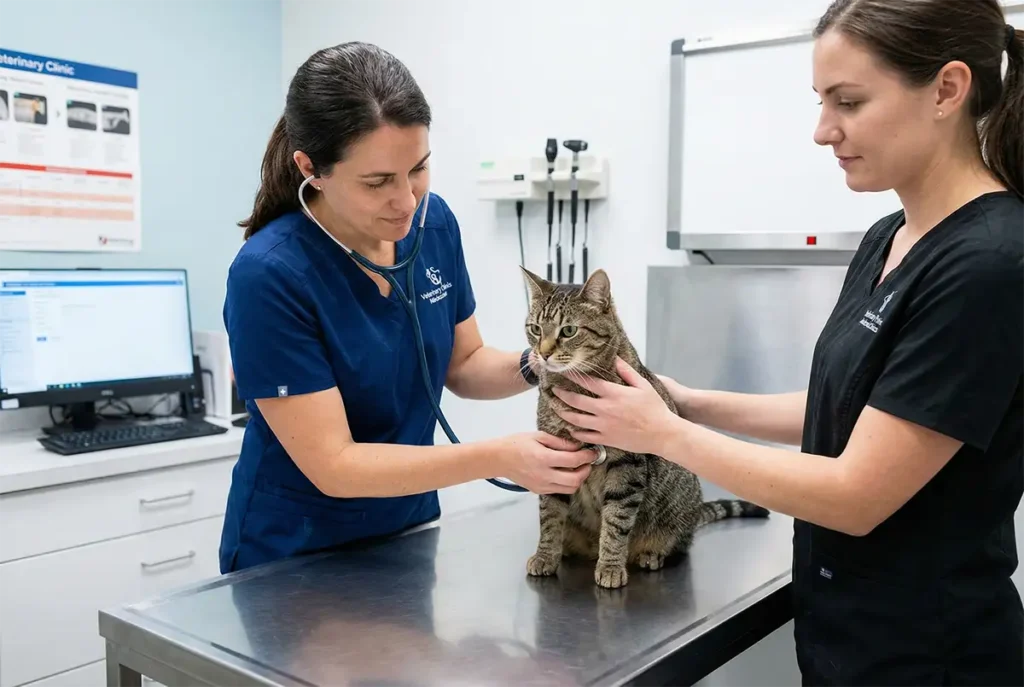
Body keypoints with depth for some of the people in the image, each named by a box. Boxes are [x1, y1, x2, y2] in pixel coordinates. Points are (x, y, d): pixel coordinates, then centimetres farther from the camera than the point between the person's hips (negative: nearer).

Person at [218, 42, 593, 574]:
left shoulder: (434, 223, -9)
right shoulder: (268, 275, -26)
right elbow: (332, 465, -25)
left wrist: (536, 366, -17)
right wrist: (498, 458, -32)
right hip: (294, 556, -5)